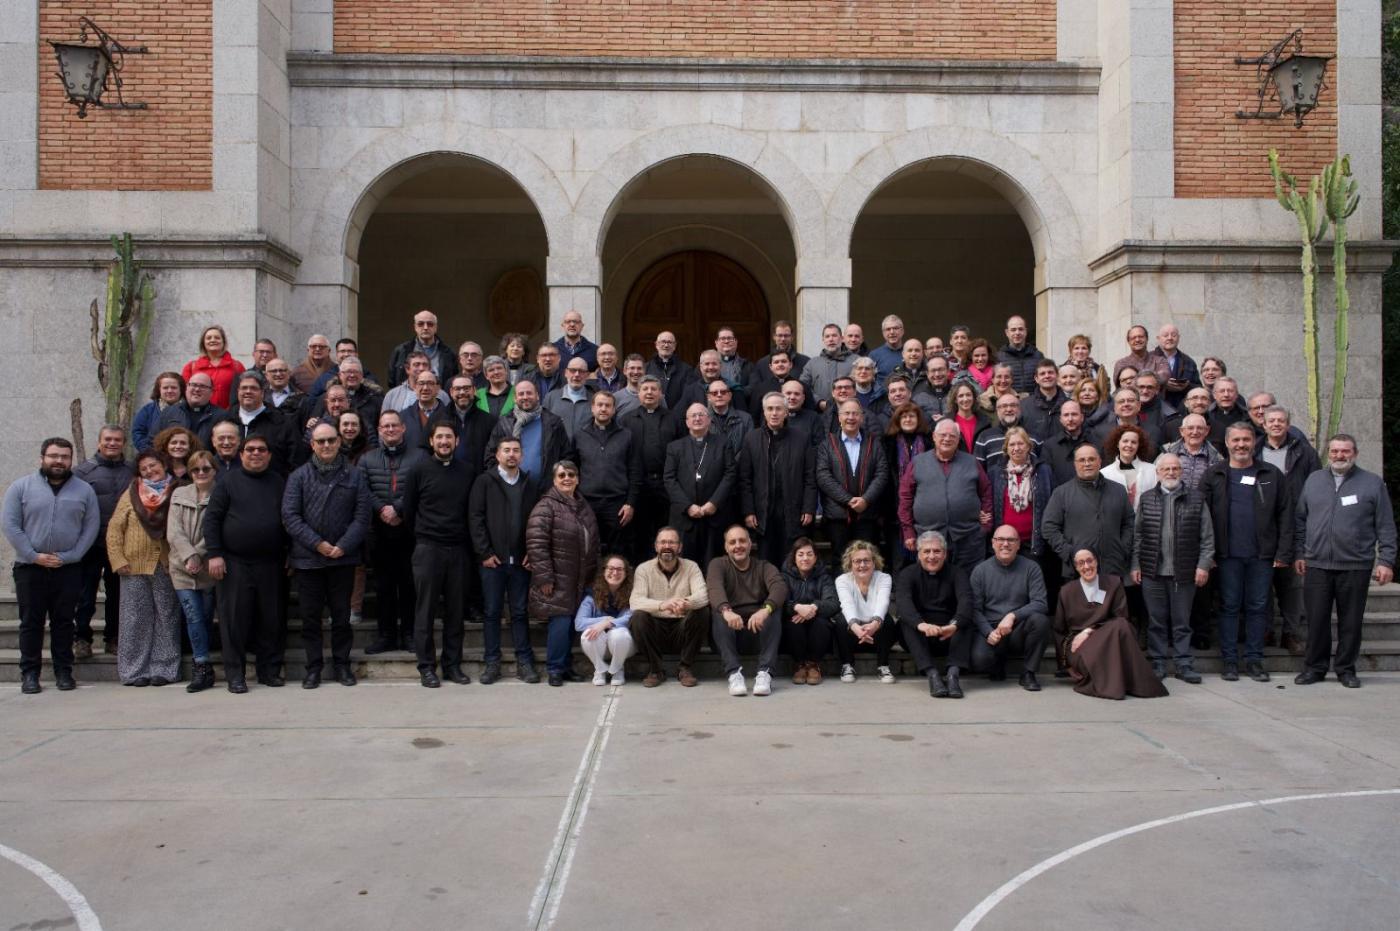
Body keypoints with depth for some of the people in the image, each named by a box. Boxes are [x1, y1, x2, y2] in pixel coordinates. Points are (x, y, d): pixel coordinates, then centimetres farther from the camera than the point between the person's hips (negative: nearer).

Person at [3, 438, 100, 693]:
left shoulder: (84, 490, 4)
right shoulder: (21, 487, 2)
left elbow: (91, 527, 0)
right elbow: (10, 525, -4)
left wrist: (68, 557, -9)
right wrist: (34, 555, -12)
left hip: (69, 569, 1)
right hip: (29, 568, -1)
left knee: (64, 622, 7)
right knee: (31, 622, 5)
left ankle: (63, 671, 14)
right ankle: (29, 673, 12)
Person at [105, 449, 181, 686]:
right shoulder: (132, 494, 6)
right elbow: (114, 529, 4)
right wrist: (118, 560, -5)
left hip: (166, 567, 0)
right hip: (135, 567, 0)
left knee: (166, 618, 3)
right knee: (136, 620, 2)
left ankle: (163, 670, 9)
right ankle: (134, 670, 9)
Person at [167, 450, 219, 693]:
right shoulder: (179, 495, 10)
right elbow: (173, 532, 1)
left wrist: (199, 556, -15)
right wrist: (189, 556, -13)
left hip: (209, 568, -2)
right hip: (182, 568, 2)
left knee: (205, 618, 6)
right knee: (194, 618, -5)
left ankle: (201, 666, 19)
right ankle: (204, 667, -2)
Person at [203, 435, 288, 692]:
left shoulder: (279, 482, 12)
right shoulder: (228, 481, 3)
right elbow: (212, 518, -1)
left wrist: (289, 554, 10)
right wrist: (214, 554, -9)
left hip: (270, 564, 3)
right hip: (234, 563, -2)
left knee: (271, 619, 6)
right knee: (234, 618, 0)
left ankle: (269, 670, 16)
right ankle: (234, 674, 8)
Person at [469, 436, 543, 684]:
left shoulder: (531, 484, 9)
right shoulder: (484, 481, 3)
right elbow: (475, 517, -2)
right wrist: (485, 552, -8)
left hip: (521, 560, 2)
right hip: (492, 560, -1)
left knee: (520, 612, 6)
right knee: (492, 612, 4)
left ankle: (525, 661, 11)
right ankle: (492, 662, 11)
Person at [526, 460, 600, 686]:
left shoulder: (584, 507, 15)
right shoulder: (546, 506, -10)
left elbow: (593, 543, 22)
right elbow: (536, 544, -16)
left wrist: (592, 573, 18)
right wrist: (544, 577, -18)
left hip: (579, 581, 7)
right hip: (557, 580, -7)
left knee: (571, 623, 8)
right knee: (561, 622, -10)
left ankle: (564, 665, 21)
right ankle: (555, 668, 4)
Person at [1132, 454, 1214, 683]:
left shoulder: (1196, 498, 3)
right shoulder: (1146, 499, 7)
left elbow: (1207, 535, 1)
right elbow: (1137, 534, 7)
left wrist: (1204, 564, -6)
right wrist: (1136, 565, 2)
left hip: (1185, 572, -1)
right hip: (1152, 571, 1)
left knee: (1182, 622, 6)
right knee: (1156, 621, 7)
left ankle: (1184, 665, 13)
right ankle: (1157, 664, 14)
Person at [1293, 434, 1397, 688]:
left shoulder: (1372, 483, 3)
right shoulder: (1313, 480, 10)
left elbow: (1386, 527, 2)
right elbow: (1300, 520, 14)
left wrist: (1386, 561, -4)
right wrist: (1299, 553, 9)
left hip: (1356, 567, -2)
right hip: (1317, 565, 2)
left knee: (1351, 621, 5)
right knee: (1316, 620, 4)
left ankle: (1346, 669, 17)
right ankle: (1315, 667, 15)